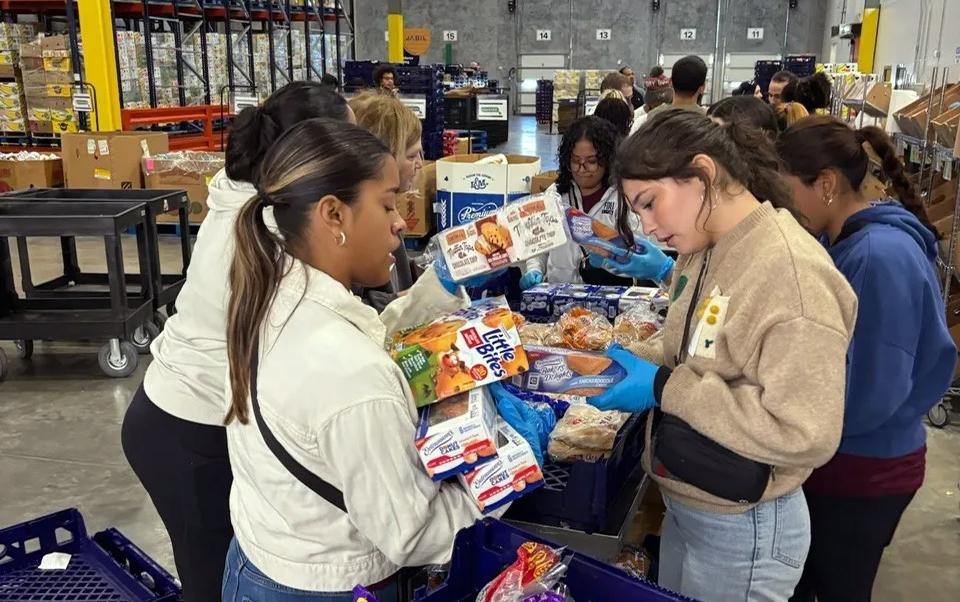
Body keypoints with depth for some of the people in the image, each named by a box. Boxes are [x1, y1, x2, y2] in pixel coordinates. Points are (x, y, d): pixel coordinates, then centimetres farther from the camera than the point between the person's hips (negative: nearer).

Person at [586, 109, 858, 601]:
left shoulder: (792, 270, -26)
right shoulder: (703, 253, 2)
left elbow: (805, 433, -29)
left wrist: (664, 389, -26)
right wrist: (629, 360, -5)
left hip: (743, 530, -8)